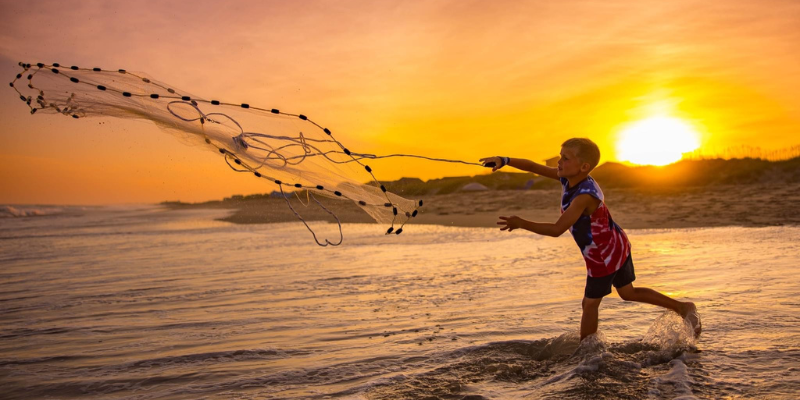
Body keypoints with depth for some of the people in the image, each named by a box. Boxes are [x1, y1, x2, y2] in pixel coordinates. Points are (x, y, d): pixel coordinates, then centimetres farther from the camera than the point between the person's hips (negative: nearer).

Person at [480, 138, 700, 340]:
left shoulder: (585, 196, -33)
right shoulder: (568, 178, -8)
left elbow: (557, 230, -36)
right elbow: (534, 167, -3)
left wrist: (521, 224, -32)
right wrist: (505, 161, -15)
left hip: (604, 256, -9)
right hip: (616, 246, 9)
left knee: (590, 305, 6)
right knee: (629, 292, 24)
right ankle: (683, 307, 30)